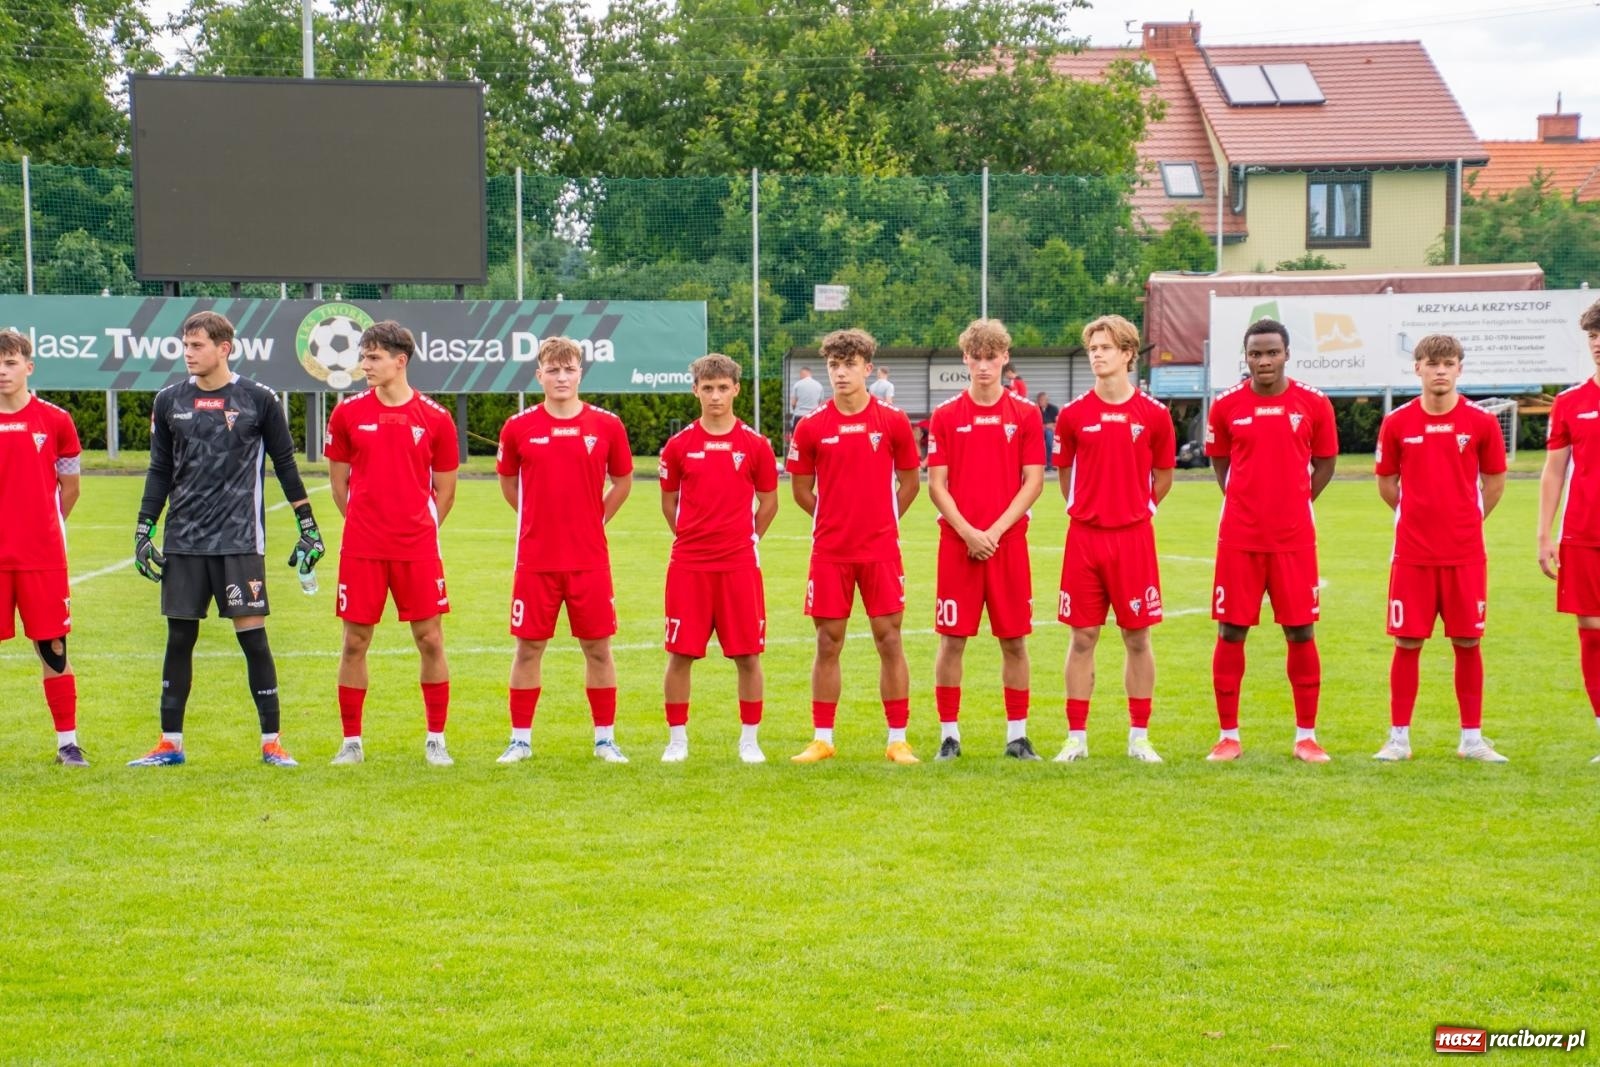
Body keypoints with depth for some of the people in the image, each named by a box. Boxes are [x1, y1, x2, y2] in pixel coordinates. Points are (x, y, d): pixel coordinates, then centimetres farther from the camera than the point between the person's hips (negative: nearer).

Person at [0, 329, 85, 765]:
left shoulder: (55, 421, 1)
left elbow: (69, 487, 10)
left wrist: (44, 529, 9)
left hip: (43, 557, -1)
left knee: (53, 648, 3)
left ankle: (67, 741, 11)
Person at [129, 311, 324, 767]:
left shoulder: (258, 399, -1)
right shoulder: (170, 401, 7)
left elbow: (285, 465, 5)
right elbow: (160, 471, 14)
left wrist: (309, 527, 2)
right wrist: (143, 531, 9)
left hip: (240, 540, -3)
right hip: (183, 542, 3)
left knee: (252, 635, -4)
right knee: (179, 639, 6)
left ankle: (272, 742, 4)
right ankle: (170, 744, 14)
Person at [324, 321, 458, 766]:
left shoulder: (435, 418, 0)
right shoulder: (348, 413, 2)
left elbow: (445, 489, 9)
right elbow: (339, 480, 12)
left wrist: (420, 529, 6)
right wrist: (366, 523, 11)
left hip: (418, 549, -1)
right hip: (361, 548, 1)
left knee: (430, 640, 0)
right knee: (355, 642, 3)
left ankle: (436, 740, 11)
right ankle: (351, 741, 13)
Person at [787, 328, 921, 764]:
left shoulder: (893, 421, -1)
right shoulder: (811, 427, 0)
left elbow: (910, 482, 10)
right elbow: (801, 488, 11)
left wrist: (883, 521, 9)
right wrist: (833, 520, 12)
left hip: (881, 550, -1)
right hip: (829, 550, 1)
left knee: (889, 642, 1)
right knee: (828, 645, 4)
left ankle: (898, 740, 7)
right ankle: (822, 740, 12)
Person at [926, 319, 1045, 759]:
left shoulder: (1025, 414, 4)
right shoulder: (946, 416, 4)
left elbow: (1033, 481, 0)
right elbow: (937, 484, 0)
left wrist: (996, 530, -10)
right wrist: (967, 532, -12)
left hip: (1009, 541, 0)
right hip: (957, 542, 0)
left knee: (1014, 640, 4)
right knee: (952, 639, 1)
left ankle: (1017, 735, 12)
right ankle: (949, 734, 9)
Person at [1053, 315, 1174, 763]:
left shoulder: (1153, 414, -1)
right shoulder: (1074, 415, 2)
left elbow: (1162, 477, 11)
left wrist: (1135, 511, 9)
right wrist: (1086, 509, 10)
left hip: (1134, 538, -1)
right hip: (1084, 538, 1)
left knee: (1137, 638, 4)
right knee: (1082, 637, 3)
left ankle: (1139, 737, 13)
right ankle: (1076, 738, 9)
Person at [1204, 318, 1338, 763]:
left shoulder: (1314, 404, 0)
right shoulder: (1227, 406, 1)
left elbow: (1324, 463, 11)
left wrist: (1294, 502, 6)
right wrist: (1247, 501, 8)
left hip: (1294, 537, 0)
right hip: (1239, 537, 0)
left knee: (1301, 632, 1)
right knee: (1230, 631, 1)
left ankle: (1306, 736, 11)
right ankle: (1228, 735, 11)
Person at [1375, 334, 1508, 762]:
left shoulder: (1481, 422, -2)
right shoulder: (1397, 423, -1)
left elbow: (1495, 481, 10)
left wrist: (1466, 518, 11)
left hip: (1465, 553, 0)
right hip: (1412, 553, 0)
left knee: (1467, 643, 4)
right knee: (1407, 643, 2)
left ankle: (1472, 738, 14)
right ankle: (1398, 738, 10)